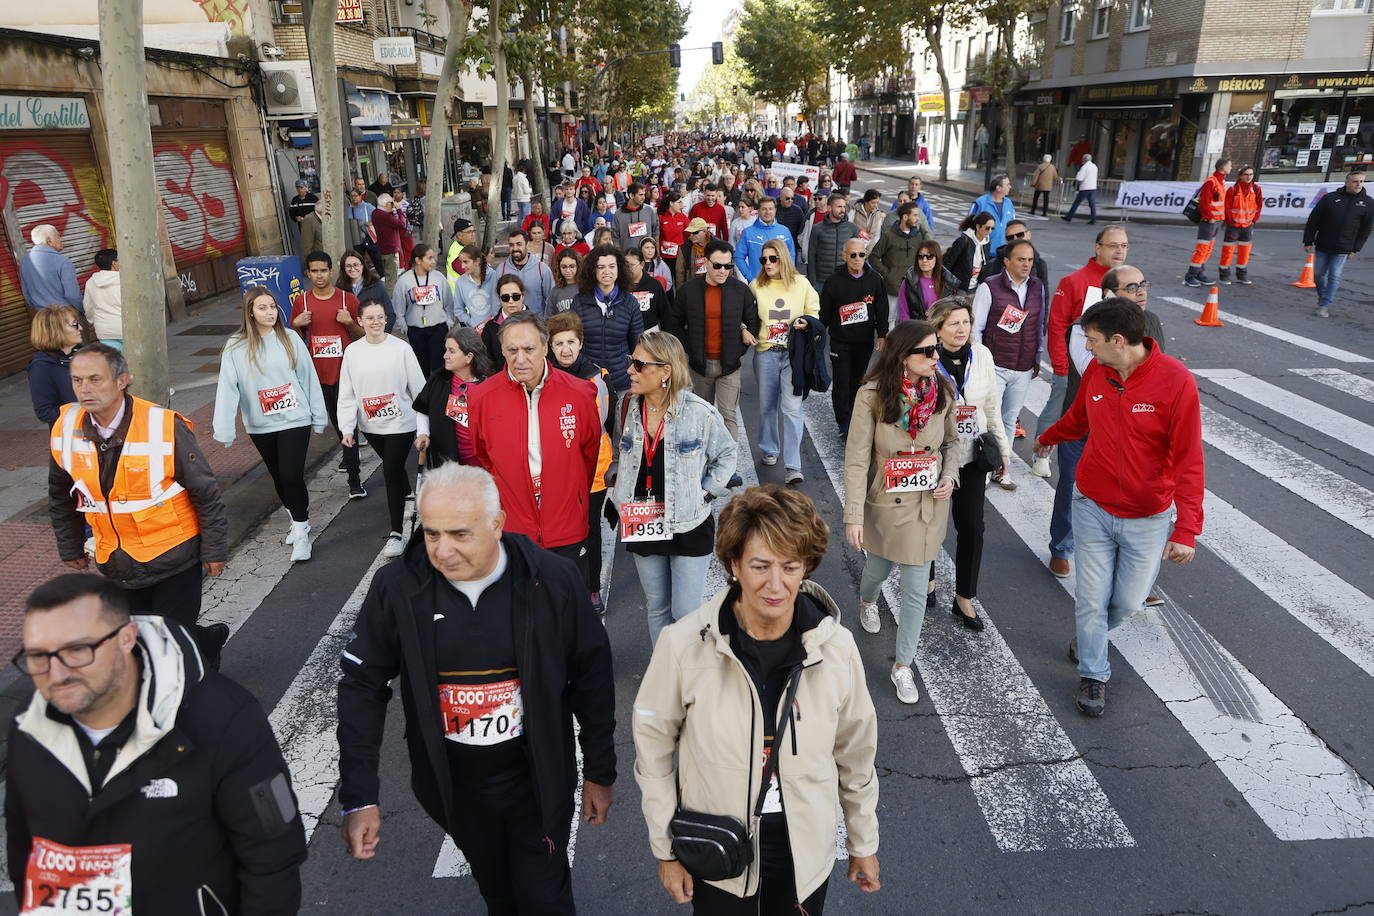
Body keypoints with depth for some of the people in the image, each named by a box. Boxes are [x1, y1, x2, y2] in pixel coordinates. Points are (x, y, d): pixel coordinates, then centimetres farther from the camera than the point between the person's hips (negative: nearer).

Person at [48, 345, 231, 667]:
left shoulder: (165, 426, -20)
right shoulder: (66, 429, -6)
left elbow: (206, 493, -12)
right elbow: (60, 497, 11)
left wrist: (214, 551, -8)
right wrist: (70, 548, 17)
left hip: (173, 558, -5)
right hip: (117, 564, 5)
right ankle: (210, 640, 41)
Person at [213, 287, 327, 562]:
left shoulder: (290, 339, -3)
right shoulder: (236, 346, -5)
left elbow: (309, 378, 2)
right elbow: (227, 389, -10)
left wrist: (319, 416, 3)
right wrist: (224, 430, -16)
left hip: (295, 420, -2)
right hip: (260, 426, 2)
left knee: (292, 476, -9)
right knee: (278, 477, 15)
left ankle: (301, 533, 4)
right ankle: (299, 521, 35)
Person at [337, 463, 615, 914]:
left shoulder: (553, 581, -20)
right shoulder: (396, 588, -17)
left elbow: (592, 680, -8)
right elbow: (362, 687, -8)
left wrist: (600, 773, 0)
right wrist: (359, 797, -12)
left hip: (538, 777, -2)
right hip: (453, 785, 2)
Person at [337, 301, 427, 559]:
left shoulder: (401, 348, -11)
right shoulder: (352, 351, -1)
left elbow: (418, 387, -5)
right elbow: (346, 394, 2)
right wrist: (347, 428, -6)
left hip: (400, 423, -4)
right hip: (371, 425, 4)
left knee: (391, 472, -9)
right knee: (394, 467, 22)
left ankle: (395, 533, -1)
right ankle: (409, 498, 52)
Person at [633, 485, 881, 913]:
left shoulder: (836, 648, -15)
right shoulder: (684, 645, -22)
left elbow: (855, 754, 0)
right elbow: (653, 746, -8)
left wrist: (864, 844, 11)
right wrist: (666, 850, -1)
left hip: (807, 850, 2)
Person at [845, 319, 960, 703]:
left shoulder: (942, 391, -8)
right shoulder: (872, 396, -20)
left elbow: (951, 441, 10)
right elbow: (857, 459, -17)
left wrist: (950, 476, -9)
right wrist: (854, 516, -19)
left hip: (928, 504, 2)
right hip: (886, 505, -2)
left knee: (916, 590, 5)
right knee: (879, 568, 24)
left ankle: (903, 666, 22)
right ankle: (867, 602, 62)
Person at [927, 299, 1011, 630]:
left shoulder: (981, 355, -3)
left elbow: (992, 406, 8)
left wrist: (1003, 449, 11)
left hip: (971, 457, 3)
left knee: (972, 527, 7)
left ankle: (964, 599, 23)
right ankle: (928, 579, 42)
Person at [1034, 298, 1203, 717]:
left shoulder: (1175, 380, -19)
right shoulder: (1095, 371, -6)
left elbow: (1188, 459, -19)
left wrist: (1187, 529, -24)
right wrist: (1047, 438, 37)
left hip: (1149, 517, -2)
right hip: (1093, 508, 3)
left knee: (1128, 600, 11)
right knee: (1091, 599, 6)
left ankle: (1090, 633, 43)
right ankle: (1093, 674, 27)